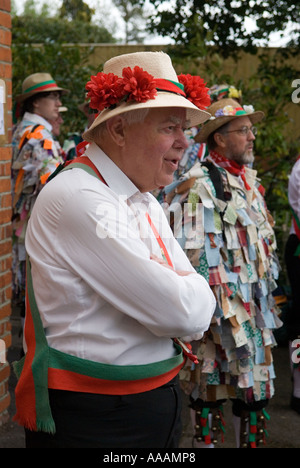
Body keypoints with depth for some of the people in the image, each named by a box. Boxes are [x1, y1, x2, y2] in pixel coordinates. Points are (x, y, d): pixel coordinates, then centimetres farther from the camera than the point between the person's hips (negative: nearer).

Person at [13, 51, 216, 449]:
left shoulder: (146, 203, 9)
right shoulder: (77, 198, -22)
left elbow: (201, 302, 6)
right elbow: (184, 313, -24)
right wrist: (188, 295, -3)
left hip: (159, 403, 9)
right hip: (91, 420, -9)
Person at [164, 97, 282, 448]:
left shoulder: (248, 180, 13)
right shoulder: (198, 186, -13)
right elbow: (195, 254, -17)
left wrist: (268, 286, 20)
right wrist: (221, 309, -18)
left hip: (256, 307, 8)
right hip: (219, 309, -8)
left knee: (256, 384, 13)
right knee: (210, 386, 2)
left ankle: (251, 440, 26)